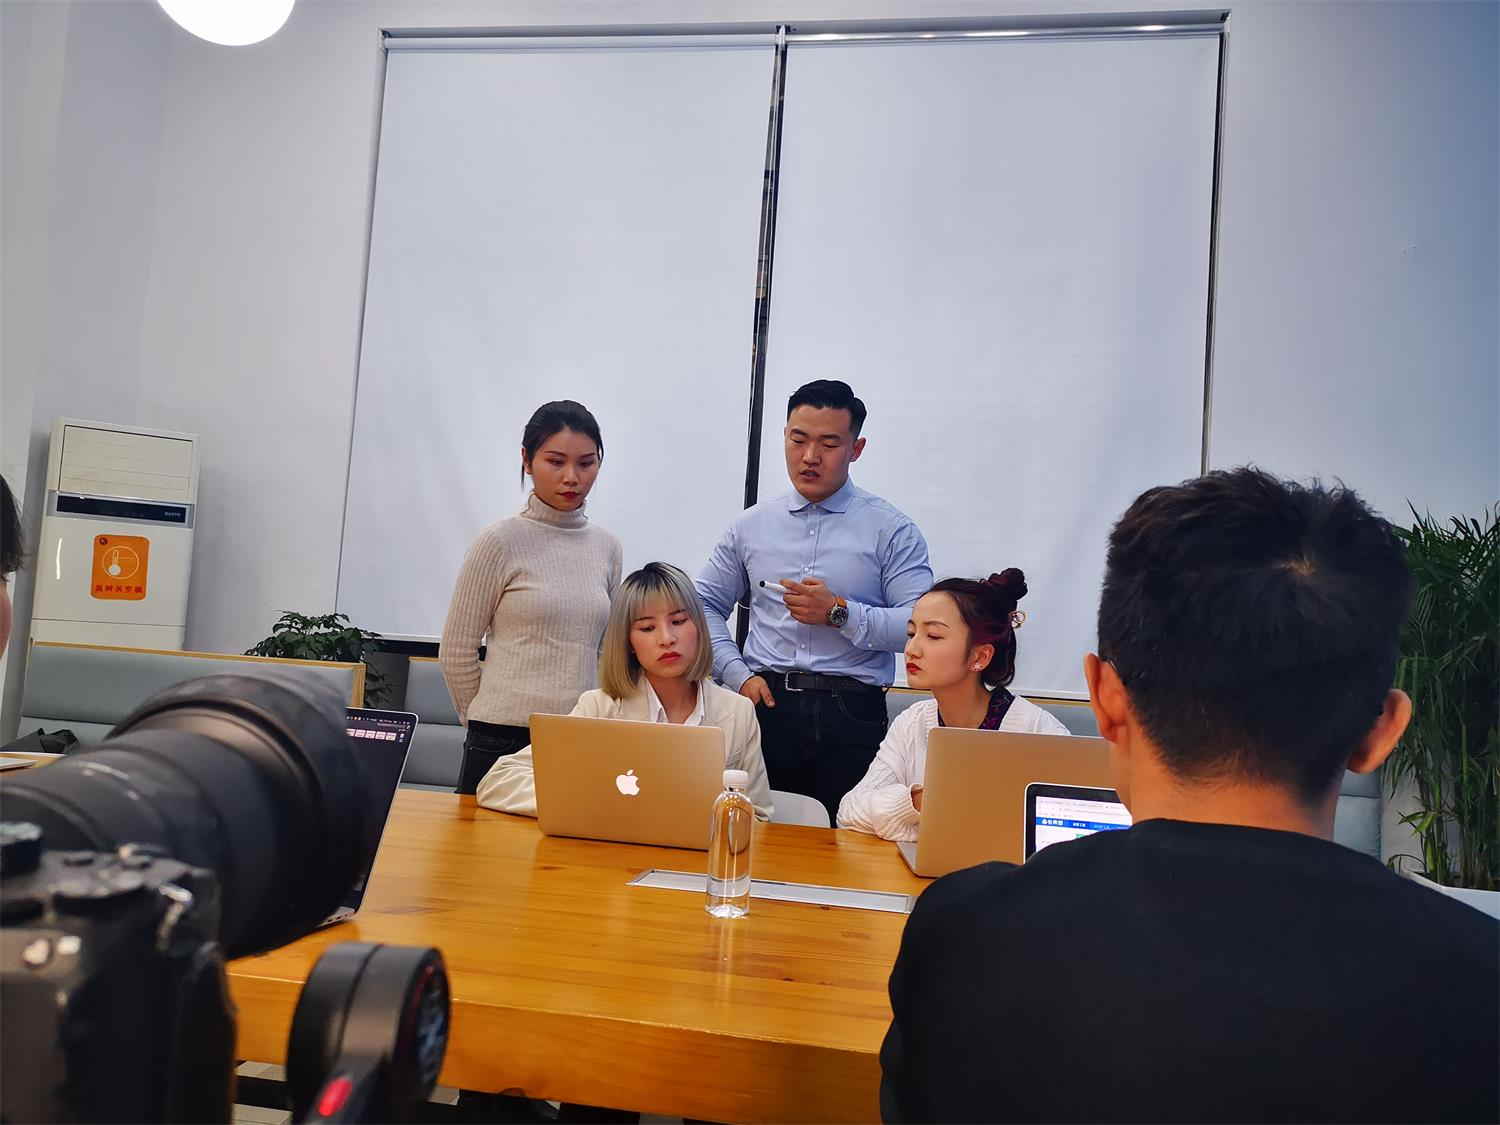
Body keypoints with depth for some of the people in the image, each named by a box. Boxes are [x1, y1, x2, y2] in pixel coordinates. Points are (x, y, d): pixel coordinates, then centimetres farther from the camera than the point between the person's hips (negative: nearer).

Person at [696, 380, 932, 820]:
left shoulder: (892, 530, 3)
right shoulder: (751, 525, 13)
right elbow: (707, 605, 15)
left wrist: (840, 614, -14)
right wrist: (737, 674, 1)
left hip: (850, 715, -2)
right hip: (765, 704, 2)